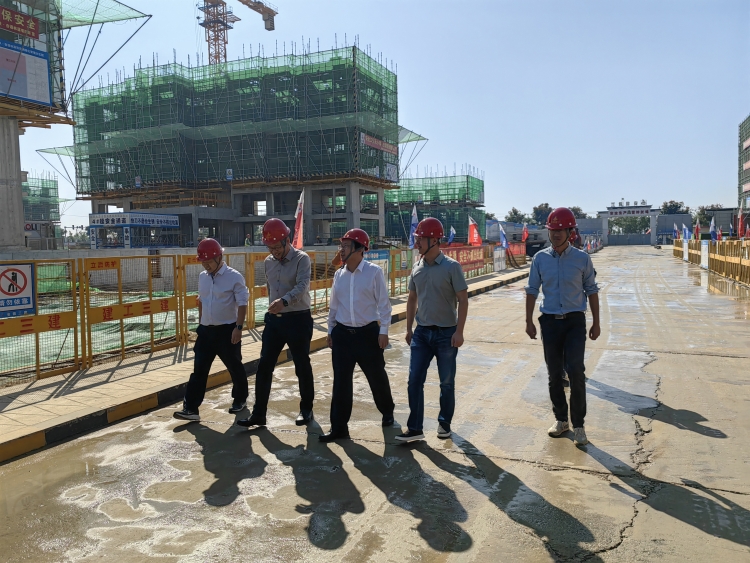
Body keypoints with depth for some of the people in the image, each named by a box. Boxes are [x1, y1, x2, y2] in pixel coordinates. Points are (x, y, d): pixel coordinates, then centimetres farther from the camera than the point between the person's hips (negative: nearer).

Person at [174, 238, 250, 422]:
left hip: (227, 330, -5)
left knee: (235, 367, 10)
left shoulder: (234, 277, -13)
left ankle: (240, 399, 30)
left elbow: (242, 304, -14)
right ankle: (190, 408, 4)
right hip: (206, 330, 5)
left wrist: (238, 327, -19)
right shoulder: (202, 277, 7)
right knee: (199, 369, 2)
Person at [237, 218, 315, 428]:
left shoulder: (301, 259, -11)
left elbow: (301, 286, -26)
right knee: (264, 366, 4)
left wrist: (284, 301, -43)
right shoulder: (268, 262, 9)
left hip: (298, 319, -5)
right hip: (274, 320, 6)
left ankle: (306, 409, 24)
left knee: (302, 366, 7)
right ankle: (258, 413, 12)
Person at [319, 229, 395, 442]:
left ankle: (387, 412, 39)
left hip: (368, 333, -3)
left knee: (377, 377, 13)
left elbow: (384, 303, -7)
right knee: (341, 382, 3)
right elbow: (334, 305, 12)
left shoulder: (374, 272, -10)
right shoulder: (339, 274, 4)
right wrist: (331, 331, 14)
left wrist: (383, 331, -9)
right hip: (342, 334, 4)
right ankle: (339, 427, 12)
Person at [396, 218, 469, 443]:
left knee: (447, 382, 9)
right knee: (414, 380, 1)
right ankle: (415, 428, 8)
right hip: (422, 332, 4)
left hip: (446, 333, -4)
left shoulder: (451, 267, -10)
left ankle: (444, 423, 27)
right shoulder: (417, 268, 4)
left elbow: (463, 300, -10)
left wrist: (459, 331, -16)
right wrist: (408, 328, 13)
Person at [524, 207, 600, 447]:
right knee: (554, 374, 9)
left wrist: (596, 322, 5)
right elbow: (532, 290, 6)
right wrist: (529, 321, 3)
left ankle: (578, 425, 1)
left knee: (576, 371, -11)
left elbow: (591, 291, 5)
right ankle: (561, 419, 23)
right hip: (550, 321, 2)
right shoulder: (540, 258, 2)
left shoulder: (582, 259, -1)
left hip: (575, 321, -2)